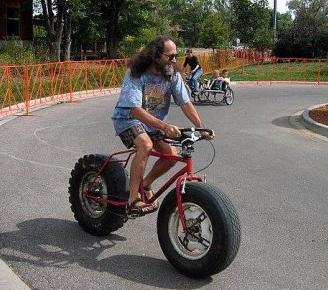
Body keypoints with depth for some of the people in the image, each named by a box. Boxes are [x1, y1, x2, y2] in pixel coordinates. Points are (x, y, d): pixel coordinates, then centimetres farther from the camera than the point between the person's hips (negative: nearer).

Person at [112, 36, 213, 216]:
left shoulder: (173, 76, -8)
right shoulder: (135, 75, -24)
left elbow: (185, 103, -11)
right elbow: (135, 110, -34)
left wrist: (201, 128, -24)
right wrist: (165, 126, -44)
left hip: (155, 122, 6)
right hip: (128, 118, -6)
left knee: (171, 154, -12)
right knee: (146, 145, -34)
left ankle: (146, 184, 14)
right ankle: (133, 200, -28)